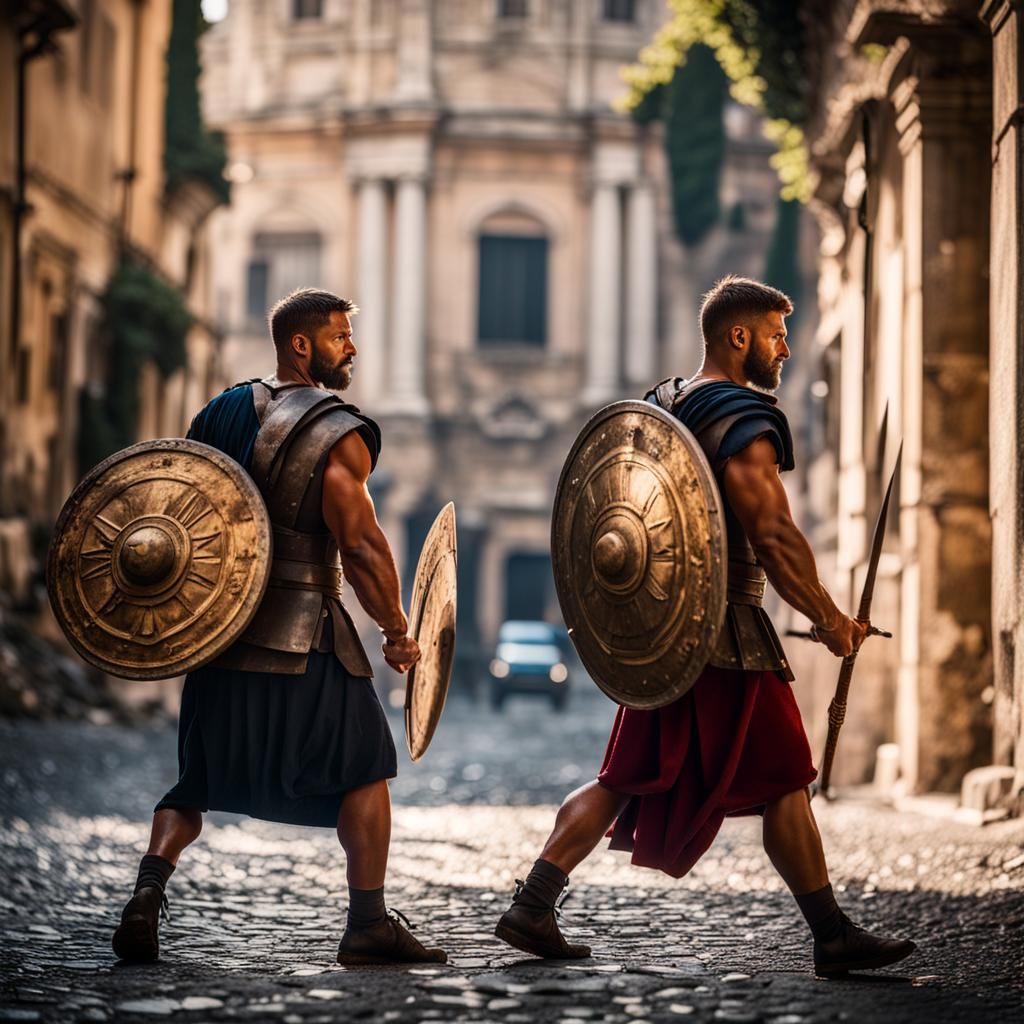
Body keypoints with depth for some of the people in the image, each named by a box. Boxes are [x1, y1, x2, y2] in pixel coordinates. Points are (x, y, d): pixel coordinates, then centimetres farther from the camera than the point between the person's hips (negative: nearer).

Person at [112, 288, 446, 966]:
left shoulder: (220, 413, 11)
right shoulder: (336, 435, -9)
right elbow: (361, 544, -14)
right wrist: (398, 631, -3)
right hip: (301, 634, -6)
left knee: (201, 776, 16)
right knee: (363, 766, 9)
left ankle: (148, 896, -3)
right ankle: (370, 924, 7)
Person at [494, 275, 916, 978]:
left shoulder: (657, 407, 14)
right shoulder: (743, 421, -14)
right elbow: (774, 537, -20)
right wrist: (831, 622, -10)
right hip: (727, 631, -8)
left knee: (628, 780, 10)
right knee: (784, 783, 0)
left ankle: (532, 908, 4)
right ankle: (835, 939, 7)